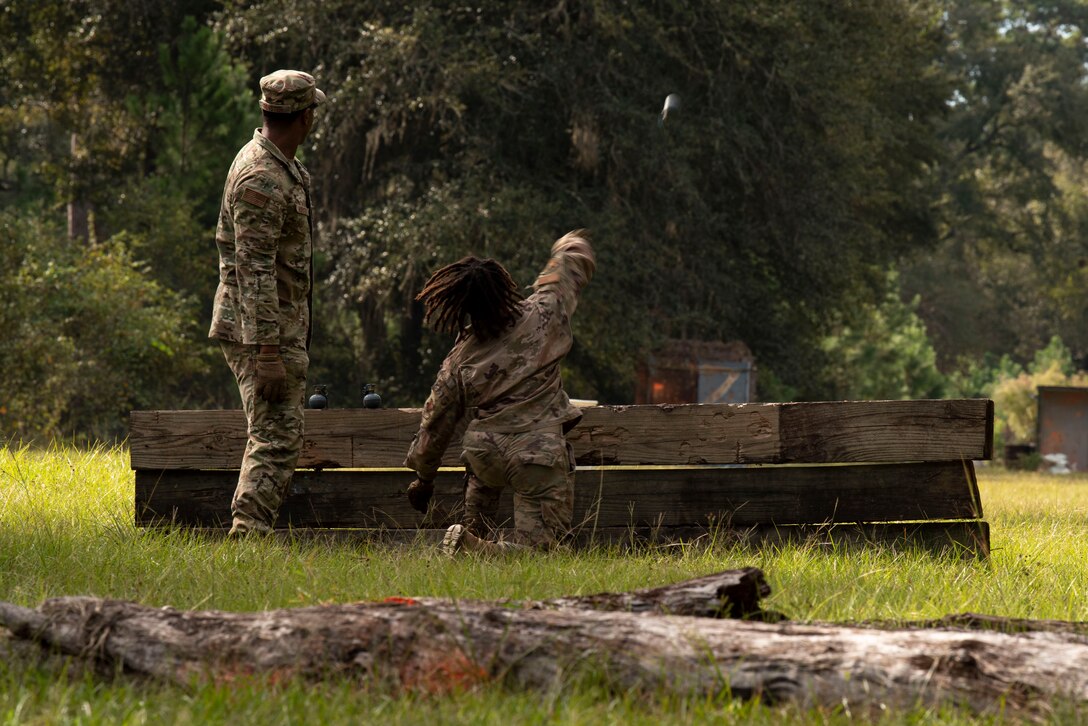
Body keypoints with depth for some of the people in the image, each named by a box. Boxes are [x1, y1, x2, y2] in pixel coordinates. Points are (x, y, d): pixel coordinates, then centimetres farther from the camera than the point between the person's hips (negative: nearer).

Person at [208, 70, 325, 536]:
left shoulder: (280, 166, 13)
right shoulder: (262, 180, -20)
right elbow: (254, 271, -25)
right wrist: (267, 353, -27)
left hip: (281, 328, 10)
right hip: (262, 330, -10)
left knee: (276, 436, 15)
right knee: (276, 439, -12)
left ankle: (249, 533, 19)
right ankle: (249, 535, -15)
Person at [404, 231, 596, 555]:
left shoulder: (458, 363, -3)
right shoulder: (541, 317, -7)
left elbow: (436, 423, 7)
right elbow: (569, 272, 12)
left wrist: (423, 476, 21)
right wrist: (571, 246, 36)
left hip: (485, 455, 3)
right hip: (540, 459, -3)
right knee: (535, 546, 0)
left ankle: (474, 534, 35)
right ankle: (474, 548, -23)